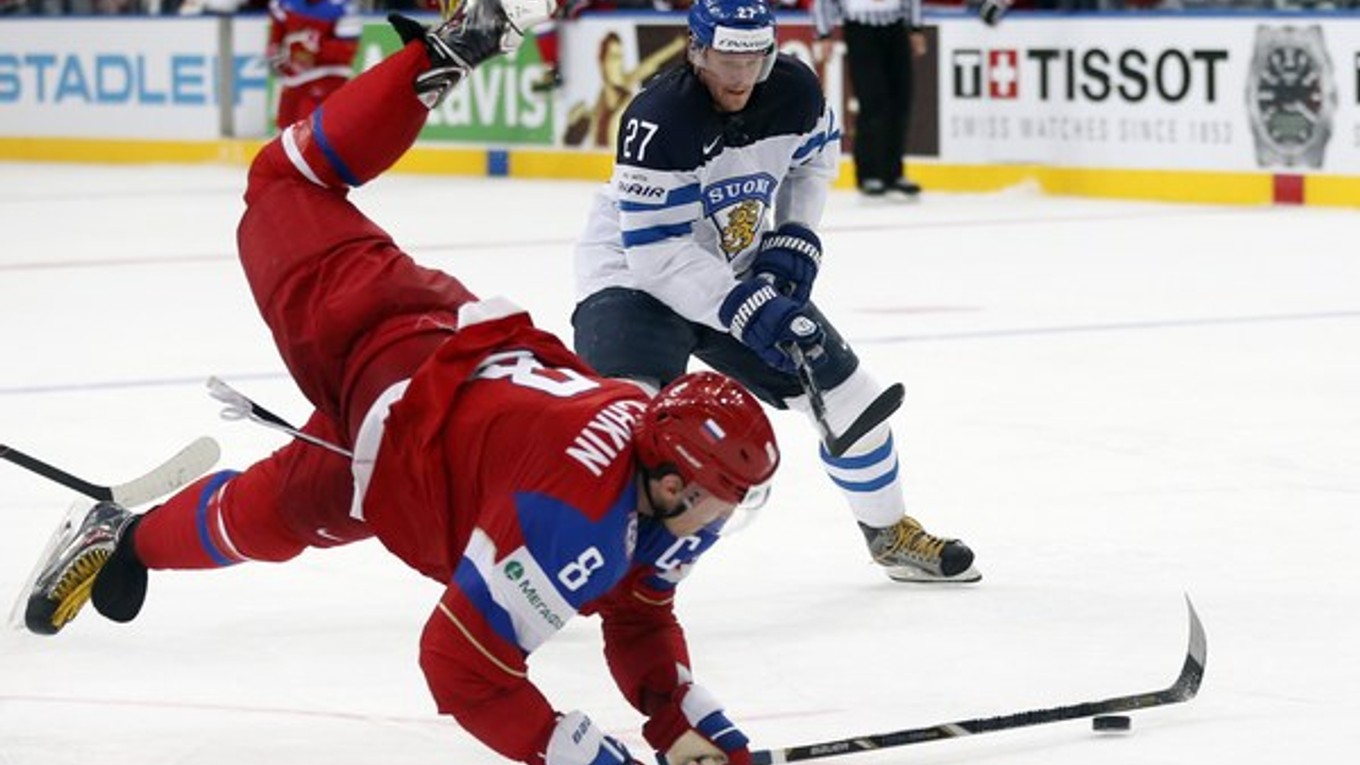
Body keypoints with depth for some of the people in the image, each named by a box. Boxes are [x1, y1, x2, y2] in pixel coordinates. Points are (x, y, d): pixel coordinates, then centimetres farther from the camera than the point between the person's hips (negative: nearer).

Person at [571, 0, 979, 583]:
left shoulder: (794, 91, -13)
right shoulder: (659, 120, -31)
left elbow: (817, 153, 12)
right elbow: (656, 254, -31)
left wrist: (795, 240, -1)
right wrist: (745, 310, -35)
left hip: (740, 273, 7)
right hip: (634, 275, -6)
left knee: (846, 393, 10)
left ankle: (890, 533, 33)